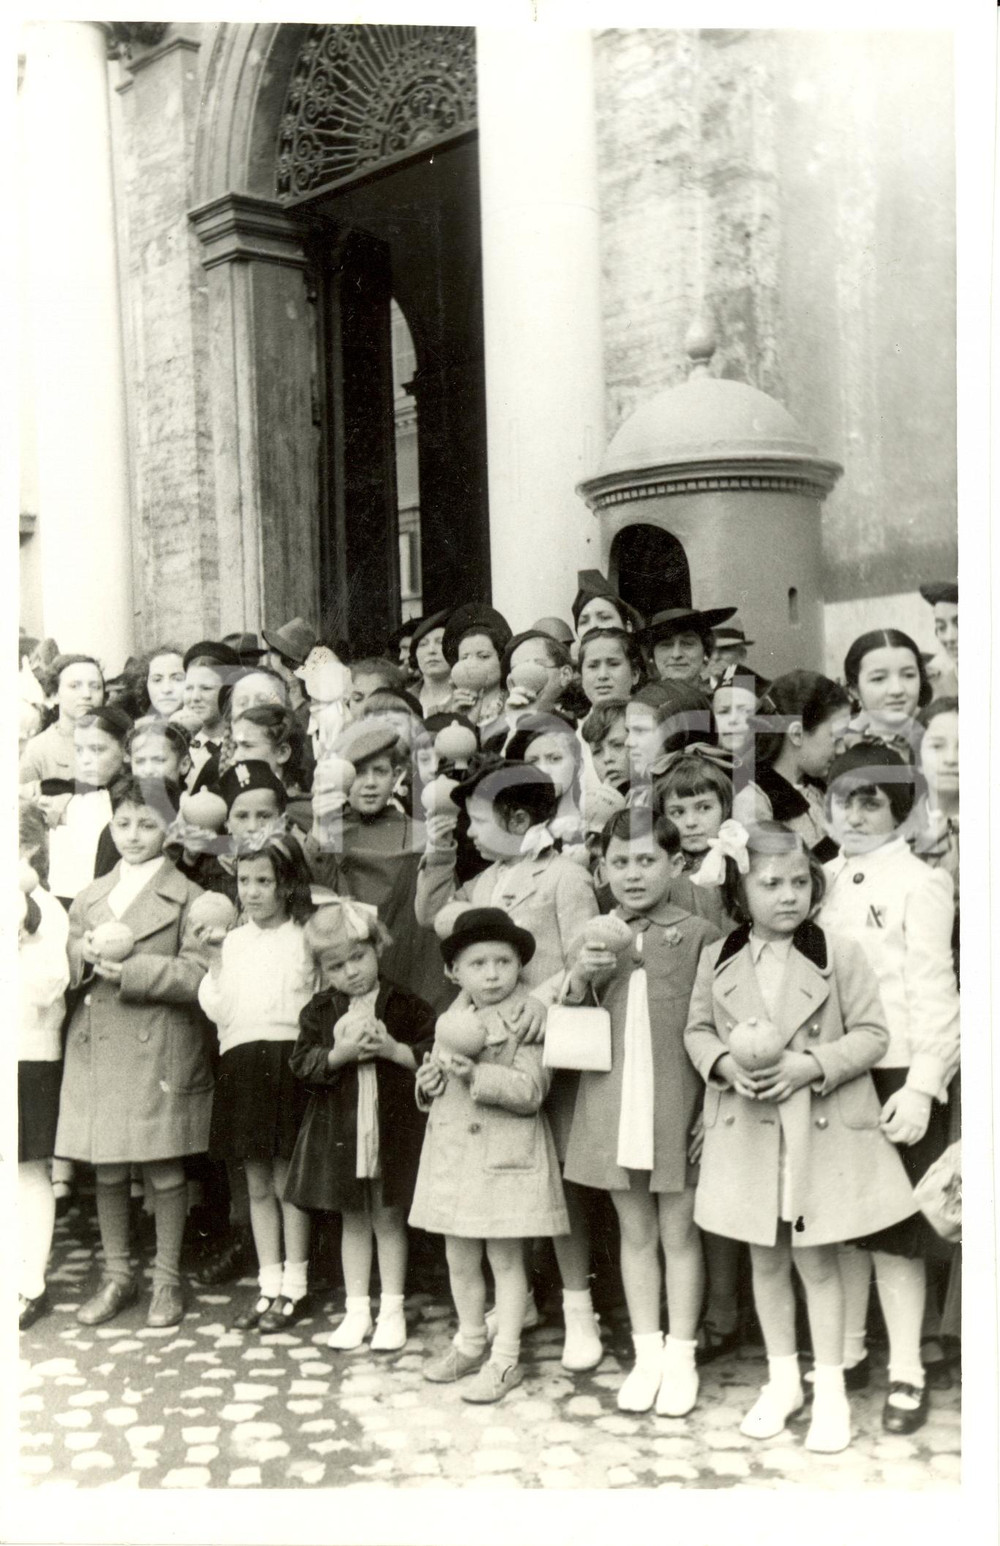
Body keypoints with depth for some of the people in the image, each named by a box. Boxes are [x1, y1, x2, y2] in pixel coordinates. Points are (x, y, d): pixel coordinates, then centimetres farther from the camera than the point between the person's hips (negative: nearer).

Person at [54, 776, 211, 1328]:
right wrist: (86, 955, -8)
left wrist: (128, 969, -19)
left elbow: (196, 975, -10)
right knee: (106, 1170, 10)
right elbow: (66, 966, 14)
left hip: (159, 1049, -4)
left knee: (163, 1167, 4)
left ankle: (167, 1278, 20)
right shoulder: (90, 896, 15)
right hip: (96, 1048, 4)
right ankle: (116, 1276, 26)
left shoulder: (186, 897, -2)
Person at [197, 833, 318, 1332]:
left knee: (287, 1182, 2)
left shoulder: (306, 938, -3)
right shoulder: (234, 941, 8)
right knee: (257, 1184, 12)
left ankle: (293, 1287, 14)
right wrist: (214, 962, -9)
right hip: (241, 1062, 4)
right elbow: (219, 1011, 0)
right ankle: (269, 1285, 22)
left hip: (287, 1061, -4)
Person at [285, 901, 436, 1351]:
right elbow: (302, 1065, -5)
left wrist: (393, 1049, -21)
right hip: (340, 1128, 2)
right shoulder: (319, 1011, 1)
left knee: (388, 1218, 7)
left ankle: (392, 1311, 19)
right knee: (353, 1221, 13)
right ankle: (357, 1310, 23)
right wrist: (341, 1052, -19)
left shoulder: (406, 1006, -5)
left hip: (393, 1127, -2)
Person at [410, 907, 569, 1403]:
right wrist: (430, 1079, 0)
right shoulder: (450, 1020, 9)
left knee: (505, 1258, 3)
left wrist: (476, 1075, -29)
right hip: (452, 1152, 6)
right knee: (459, 1258, 16)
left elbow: (530, 1091, -19)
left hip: (506, 1155, -6)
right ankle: (470, 1344, 33)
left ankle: (505, 1360, 15)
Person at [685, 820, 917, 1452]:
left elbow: (872, 1034, -6)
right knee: (766, 1259, 14)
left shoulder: (840, 954, -8)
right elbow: (698, 1030, 10)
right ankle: (783, 1379, 31)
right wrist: (726, 1064, -10)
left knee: (817, 1259, 5)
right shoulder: (719, 960, 0)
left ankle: (830, 1389, 21)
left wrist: (812, 1065, -18)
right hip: (748, 1132, 3)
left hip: (823, 1131, -3)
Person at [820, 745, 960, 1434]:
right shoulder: (824, 880, 9)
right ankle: (845, 1350, 26)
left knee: (893, 1228, 2)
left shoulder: (918, 882, -6)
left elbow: (933, 990, -10)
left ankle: (906, 1372, 13)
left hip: (895, 1076, -5)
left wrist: (922, 1085, -16)